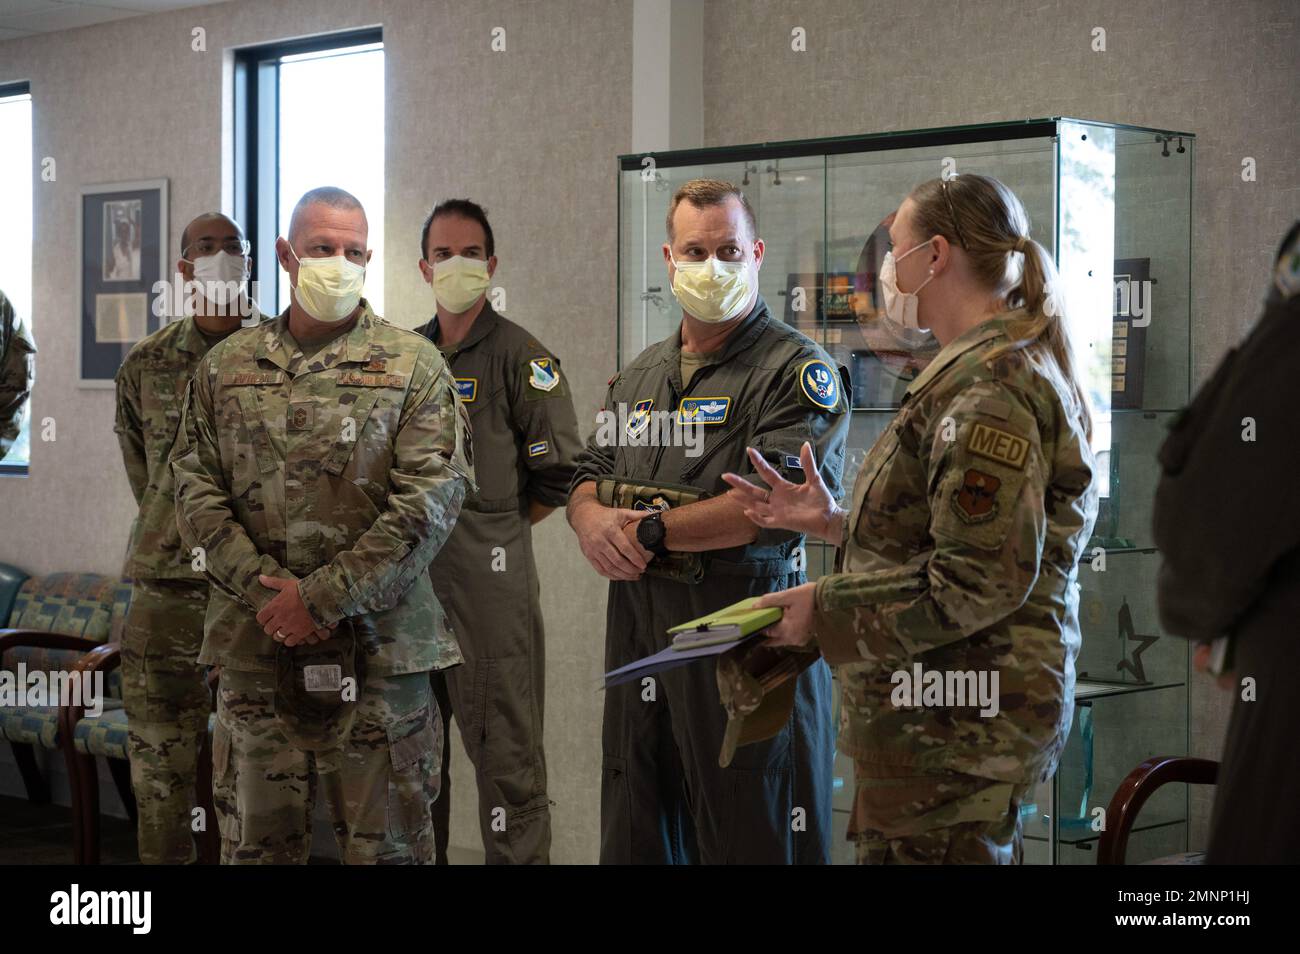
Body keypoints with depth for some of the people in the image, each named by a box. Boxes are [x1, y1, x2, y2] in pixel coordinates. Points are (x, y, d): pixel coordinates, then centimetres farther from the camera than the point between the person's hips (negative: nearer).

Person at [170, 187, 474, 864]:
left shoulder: (413, 365, 2)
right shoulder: (225, 367, 11)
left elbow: (432, 498, -7)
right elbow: (196, 489, 6)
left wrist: (322, 598, -12)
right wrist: (266, 590, -9)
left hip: (377, 648, -2)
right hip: (253, 646, 3)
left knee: (385, 844, 3)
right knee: (256, 839, 10)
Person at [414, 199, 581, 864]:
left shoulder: (519, 356, -4)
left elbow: (559, 474, -6)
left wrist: (494, 528, 1)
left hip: (489, 574, -6)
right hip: (409, 572, 6)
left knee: (504, 744, -3)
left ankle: (518, 857, 3)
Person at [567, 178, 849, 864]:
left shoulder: (796, 371, -7)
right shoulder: (641, 374, 18)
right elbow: (589, 473, 20)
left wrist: (648, 532, -13)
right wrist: (590, 518, -5)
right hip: (636, 622, 7)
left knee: (753, 839, -1)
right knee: (633, 836, 15)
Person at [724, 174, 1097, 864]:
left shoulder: (986, 386, -17)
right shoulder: (1013, 363, 18)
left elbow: (981, 579, -24)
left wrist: (826, 607, -16)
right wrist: (834, 522, 14)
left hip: (952, 730, -11)